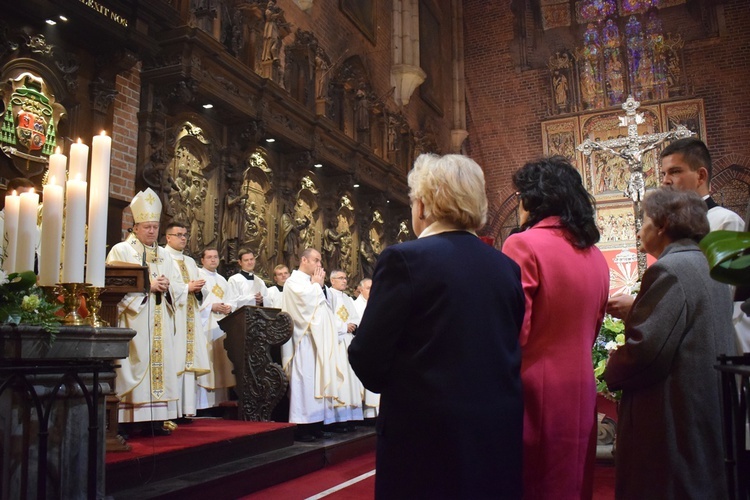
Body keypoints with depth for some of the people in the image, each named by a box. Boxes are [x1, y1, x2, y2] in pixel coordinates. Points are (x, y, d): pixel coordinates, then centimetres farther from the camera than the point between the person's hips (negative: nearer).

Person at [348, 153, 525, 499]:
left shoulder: (405, 259, -13)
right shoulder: (507, 267, 4)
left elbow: (367, 360, -12)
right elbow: (509, 350, 10)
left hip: (428, 435, -5)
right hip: (500, 431, 6)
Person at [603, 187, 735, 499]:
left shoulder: (669, 270, -17)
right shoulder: (709, 267, 12)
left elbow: (644, 351, -22)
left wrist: (612, 371, -4)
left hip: (673, 422, -9)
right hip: (709, 414, 10)